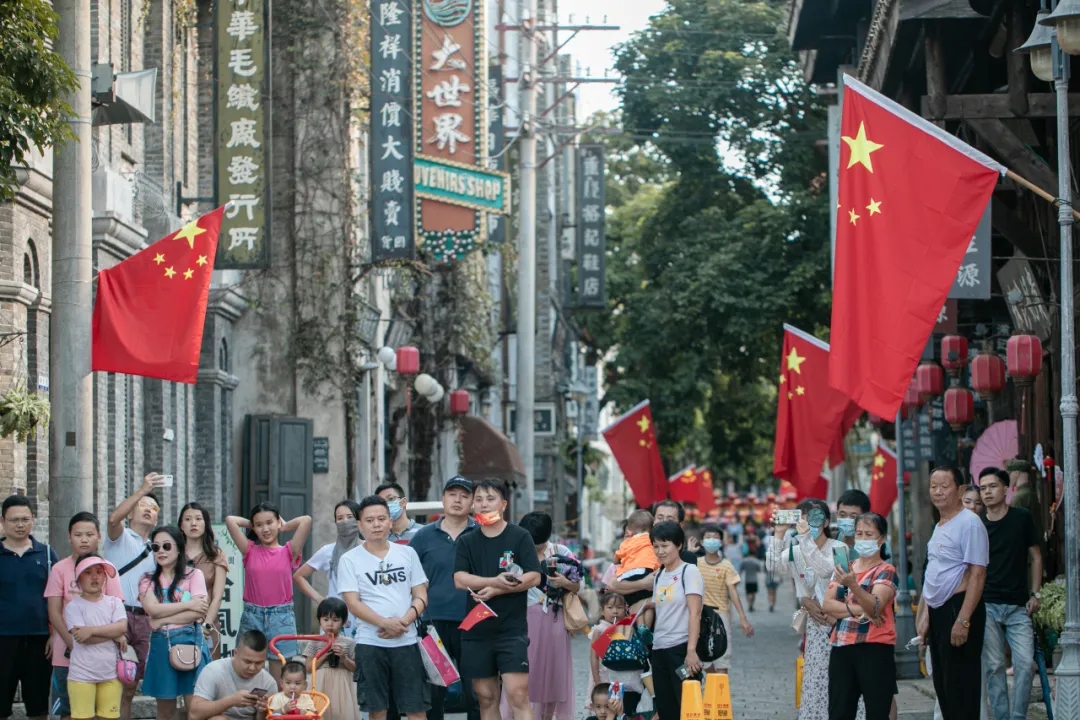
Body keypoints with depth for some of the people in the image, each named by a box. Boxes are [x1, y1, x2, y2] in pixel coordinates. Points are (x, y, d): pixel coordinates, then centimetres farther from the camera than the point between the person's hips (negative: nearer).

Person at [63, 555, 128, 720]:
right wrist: (113, 634, -9)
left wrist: (92, 630, -17)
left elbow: (122, 627, -10)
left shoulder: (114, 602, 7)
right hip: (82, 675, -3)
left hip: (111, 673, 3)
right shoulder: (74, 606, -3)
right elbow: (80, 636, -15)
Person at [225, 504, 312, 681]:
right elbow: (230, 520, -4)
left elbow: (306, 520, -9)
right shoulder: (250, 551, 6)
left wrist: (284, 527, 6)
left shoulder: (288, 552, 3)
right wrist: (252, 524, 10)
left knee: (279, 680, 4)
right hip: (252, 616, 1)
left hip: (281, 616, -1)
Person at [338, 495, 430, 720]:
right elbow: (353, 603, -5)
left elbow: (421, 596, 7)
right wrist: (385, 623, -19)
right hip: (370, 642, -1)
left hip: (406, 641, 2)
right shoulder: (350, 559, 2)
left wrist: (404, 622, -12)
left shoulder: (407, 553, 9)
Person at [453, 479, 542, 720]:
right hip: (476, 630, 4)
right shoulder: (466, 542, 9)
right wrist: (495, 581, -20)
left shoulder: (520, 537, 2)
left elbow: (534, 577, -7)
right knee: (486, 698, 9)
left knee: (518, 694, -13)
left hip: (512, 629, -4)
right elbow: (460, 580, -4)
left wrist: (495, 591, -16)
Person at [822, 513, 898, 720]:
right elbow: (827, 604, 3)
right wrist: (857, 611, -14)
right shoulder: (845, 568, 14)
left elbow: (875, 607, -20)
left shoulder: (886, 571, -3)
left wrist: (852, 585, -37)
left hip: (875, 649, -6)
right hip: (842, 647, 6)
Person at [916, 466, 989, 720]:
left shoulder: (969, 523, -13)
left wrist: (963, 620, -24)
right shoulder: (939, 526, 16)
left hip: (958, 608, -10)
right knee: (942, 684, 13)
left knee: (960, 684, -7)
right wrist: (924, 615, 16)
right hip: (937, 612, 10)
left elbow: (977, 575, -19)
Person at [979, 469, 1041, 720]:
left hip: (1018, 606, -1)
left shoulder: (1022, 518, 2)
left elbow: (1035, 557, 8)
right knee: (993, 667, -2)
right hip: (987, 605, 1)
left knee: (1026, 664, -11)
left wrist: (1035, 594, 1)